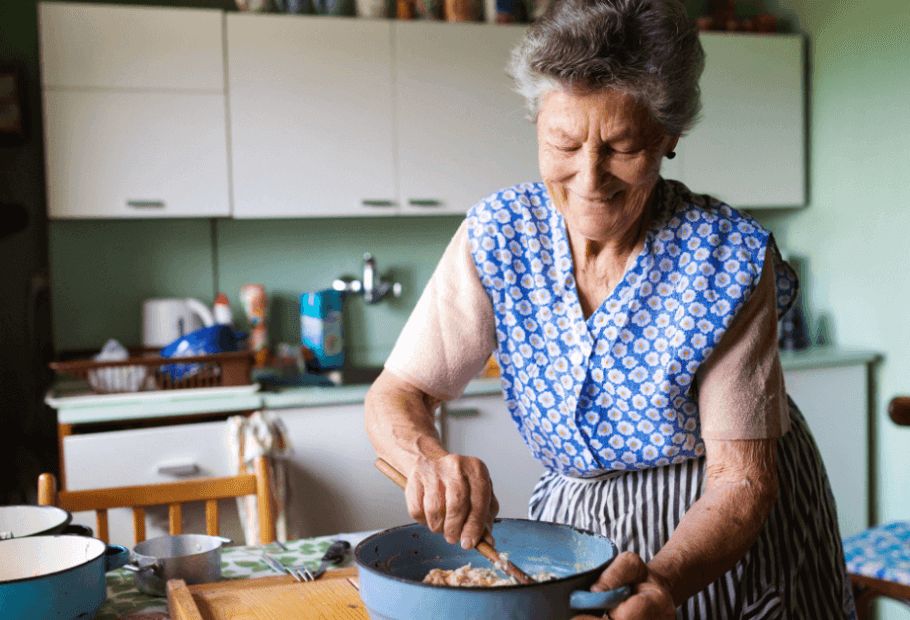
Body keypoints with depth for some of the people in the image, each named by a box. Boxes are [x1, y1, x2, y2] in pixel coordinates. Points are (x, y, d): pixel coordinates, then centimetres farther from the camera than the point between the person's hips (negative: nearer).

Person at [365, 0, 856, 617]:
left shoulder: (729, 259, -24)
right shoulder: (498, 236, -17)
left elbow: (740, 478, -23)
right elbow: (396, 395, -15)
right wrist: (429, 457, -37)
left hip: (729, 538, -2)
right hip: (574, 521, 3)